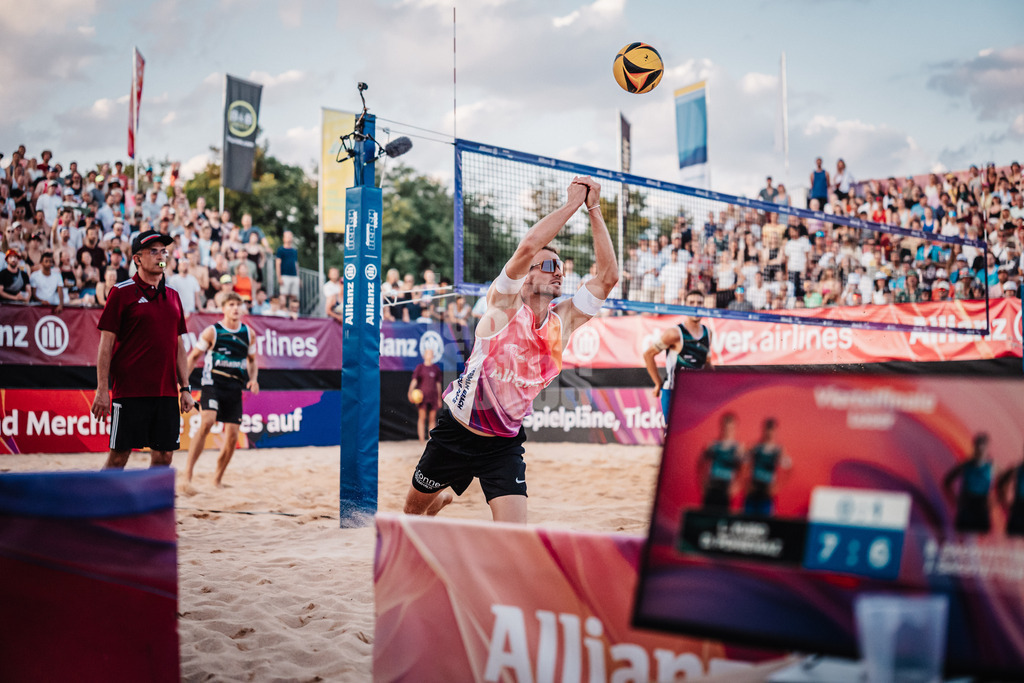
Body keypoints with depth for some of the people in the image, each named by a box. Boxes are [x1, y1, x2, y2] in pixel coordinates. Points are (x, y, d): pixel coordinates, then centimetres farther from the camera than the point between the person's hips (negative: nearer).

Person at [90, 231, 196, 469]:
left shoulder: (172, 296, 14)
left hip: (166, 392, 5)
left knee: (163, 456, 5)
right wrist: (102, 390, -10)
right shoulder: (122, 293, -2)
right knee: (118, 455, -2)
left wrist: (185, 388, 12)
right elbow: (106, 345, -4)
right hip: (129, 391, -5)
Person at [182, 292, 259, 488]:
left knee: (232, 435, 1)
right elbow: (194, 356, 5)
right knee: (207, 422, -26)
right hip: (213, 383, -4)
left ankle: (218, 477, 19)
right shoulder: (212, 331, -1)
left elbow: (252, 360, 22)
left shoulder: (249, 334, 9)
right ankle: (188, 472, -21)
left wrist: (253, 379, 4)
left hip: (235, 388, 4)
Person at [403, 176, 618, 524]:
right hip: (457, 430, -2)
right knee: (414, 507, 20)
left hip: (505, 443, 2)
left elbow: (608, 276, -10)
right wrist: (572, 203, -24)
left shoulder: (563, 320, -2)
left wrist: (593, 210, -15)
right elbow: (527, 247, -31)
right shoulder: (504, 305, -14)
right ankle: (442, 497, 54)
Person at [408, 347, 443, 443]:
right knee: (422, 417, -6)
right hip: (422, 395, -3)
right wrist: (411, 393, -22)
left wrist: (439, 399, 16)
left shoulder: (436, 369, 12)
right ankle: (422, 440, -4)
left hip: (433, 396, 3)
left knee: (432, 418, 3)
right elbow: (414, 381, -7)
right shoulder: (420, 367, 2)